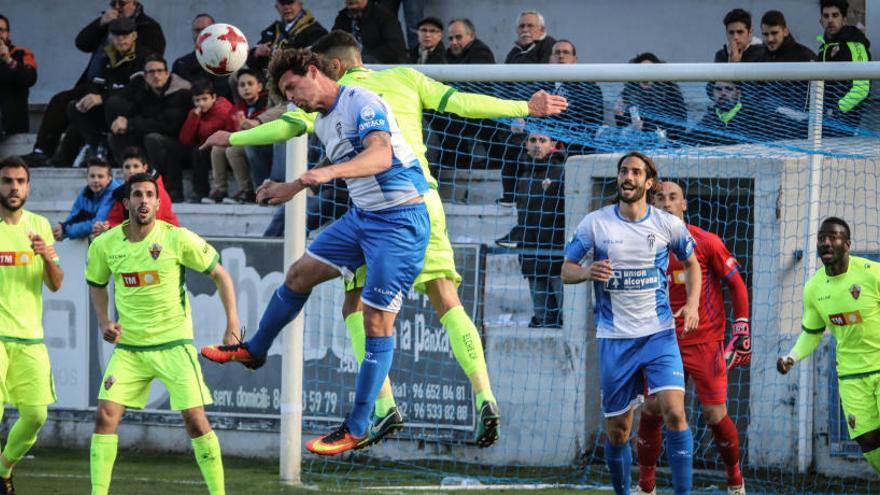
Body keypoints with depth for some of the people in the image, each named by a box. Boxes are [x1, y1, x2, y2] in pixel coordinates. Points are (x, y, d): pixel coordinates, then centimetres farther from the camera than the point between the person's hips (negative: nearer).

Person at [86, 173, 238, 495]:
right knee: (105, 416, -8)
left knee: (195, 420, -8)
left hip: (174, 344, -3)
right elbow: (97, 284, 17)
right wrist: (103, 321, 1)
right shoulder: (104, 245, -3)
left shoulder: (178, 239, -11)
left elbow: (220, 274, 0)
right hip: (128, 345, 3)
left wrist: (232, 321, -9)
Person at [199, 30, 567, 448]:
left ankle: (385, 406, -6)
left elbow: (288, 126, 2)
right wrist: (525, 108, 19)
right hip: (423, 198, 3)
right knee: (447, 303, 2)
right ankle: (485, 399, -14)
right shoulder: (404, 79, 14)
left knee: (356, 307, 8)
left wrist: (233, 138, 16)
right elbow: (461, 102, 11)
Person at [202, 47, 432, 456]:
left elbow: (381, 156, -35)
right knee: (299, 274, 16)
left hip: (399, 219, -9)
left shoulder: (362, 104, -18)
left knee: (377, 320, -8)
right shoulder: (322, 123, 12)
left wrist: (329, 172, -48)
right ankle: (254, 350, 39)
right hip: (361, 215, 9)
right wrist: (291, 188, 35)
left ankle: (357, 430, -4)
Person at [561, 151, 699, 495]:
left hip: (659, 334, -1)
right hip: (614, 338, 1)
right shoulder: (595, 223, 0)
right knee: (617, 429, 4)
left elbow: (692, 263, 17)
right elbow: (566, 271, 3)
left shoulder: (667, 225, 1)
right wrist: (587, 271, -20)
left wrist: (692, 303, 0)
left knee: (674, 412, -18)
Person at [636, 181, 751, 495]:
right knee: (650, 412, -6)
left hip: (706, 343, -3)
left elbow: (737, 285, 3)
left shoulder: (706, 243, -4)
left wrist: (742, 329, -3)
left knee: (716, 417, -5)